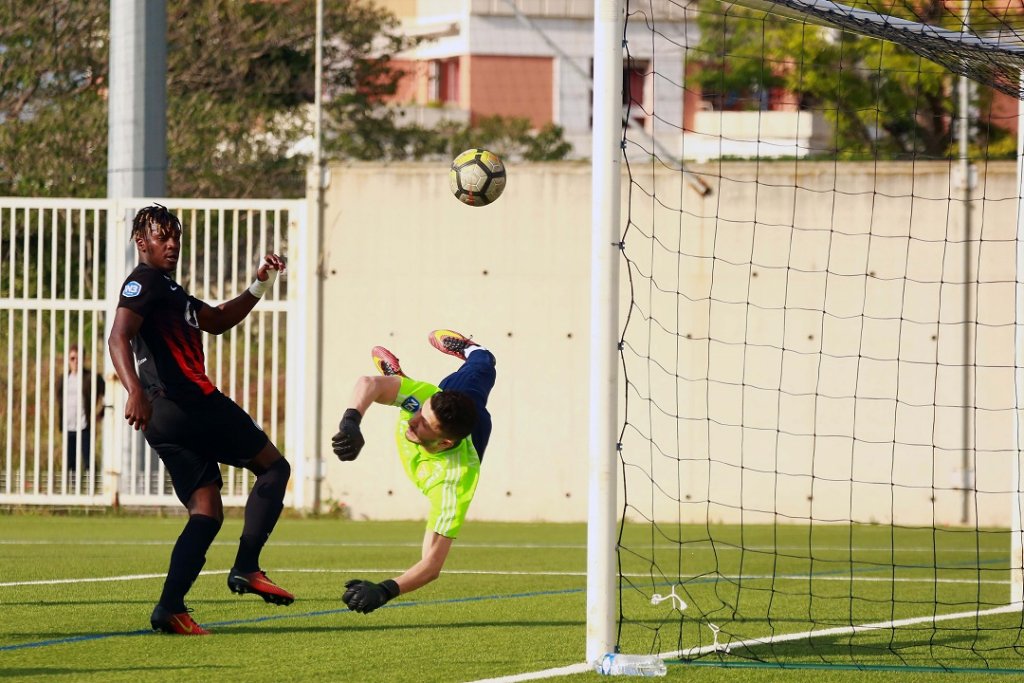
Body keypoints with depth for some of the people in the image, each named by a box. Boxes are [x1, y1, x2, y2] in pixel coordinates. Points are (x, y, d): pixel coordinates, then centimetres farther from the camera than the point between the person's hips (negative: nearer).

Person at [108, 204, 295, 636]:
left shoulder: (168, 289, 27)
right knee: (273, 467, 4)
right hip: (192, 402, -9)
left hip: (164, 420, 9)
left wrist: (259, 285, 30)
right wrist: (135, 391, -36)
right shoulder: (145, 282, -4)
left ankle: (170, 608, -8)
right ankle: (246, 568, -6)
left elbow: (217, 321, 39)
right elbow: (119, 338, -20)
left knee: (207, 514, 6)